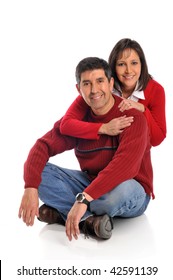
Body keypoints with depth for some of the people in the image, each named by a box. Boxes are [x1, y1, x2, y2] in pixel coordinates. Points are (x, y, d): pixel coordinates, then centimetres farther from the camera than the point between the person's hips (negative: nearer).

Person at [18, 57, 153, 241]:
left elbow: (125, 165, -34)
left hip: (131, 192, -5)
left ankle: (62, 213, -16)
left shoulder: (132, 117, -20)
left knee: (120, 190, -41)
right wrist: (30, 187, -30)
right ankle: (89, 220, -24)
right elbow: (43, 146, -12)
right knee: (39, 172, -13)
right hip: (90, 183, 5)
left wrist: (83, 198, -43)